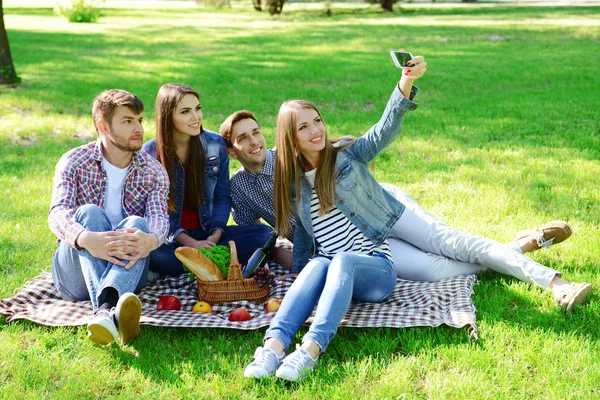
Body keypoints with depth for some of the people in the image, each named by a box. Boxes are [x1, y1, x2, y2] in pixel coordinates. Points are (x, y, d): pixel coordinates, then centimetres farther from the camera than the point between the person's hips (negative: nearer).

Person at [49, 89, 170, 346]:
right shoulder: (74, 162, 0)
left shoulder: (154, 172, 6)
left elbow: (159, 216, -13)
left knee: (137, 223, -29)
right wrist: (86, 239, -41)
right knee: (89, 212, -29)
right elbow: (57, 214, -17)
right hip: (76, 274, -1)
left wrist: (151, 240, -40)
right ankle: (108, 308, -55)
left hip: (127, 268, 1)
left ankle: (106, 311, -56)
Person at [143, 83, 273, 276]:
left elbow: (223, 197, 5)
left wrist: (216, 235, -12)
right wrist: (191, 243, -18)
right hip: (171, 237, -3)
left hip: (207, 232, 4)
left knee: (265, 233, -20)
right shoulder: (150, 153, -7)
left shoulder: (216, 144, 1)